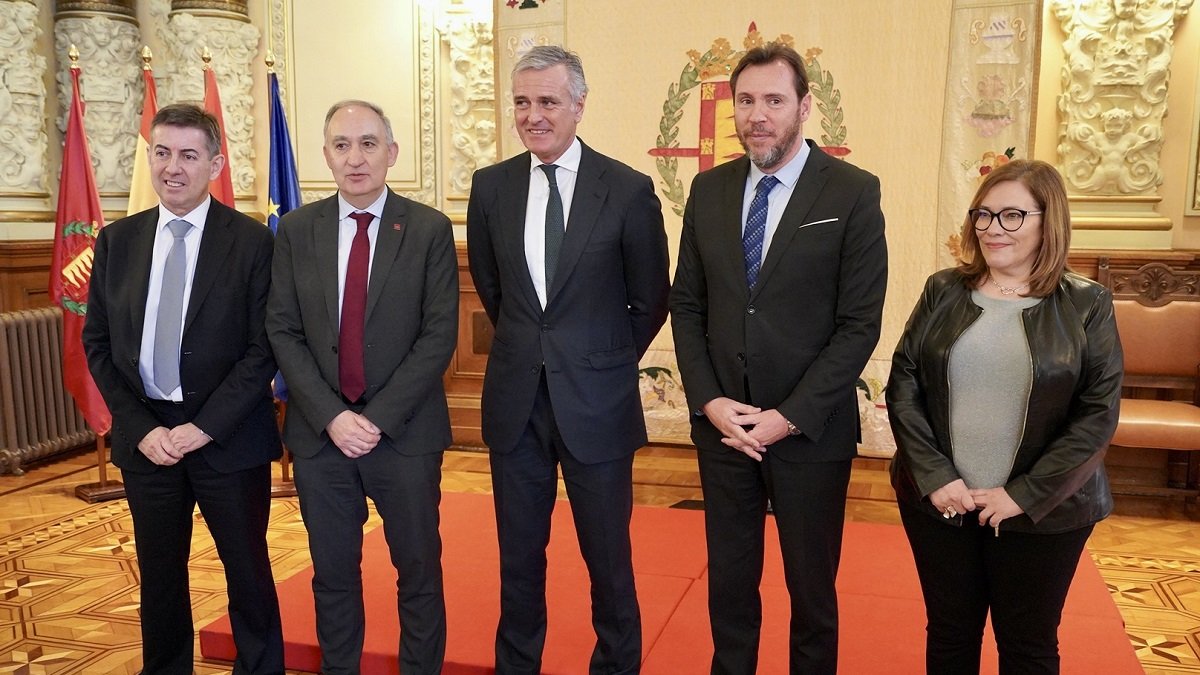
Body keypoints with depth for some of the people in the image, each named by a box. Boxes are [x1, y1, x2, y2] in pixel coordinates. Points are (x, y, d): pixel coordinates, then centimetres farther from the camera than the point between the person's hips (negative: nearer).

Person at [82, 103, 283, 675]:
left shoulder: (252, 242, -7)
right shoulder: (116, 241, 5)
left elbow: (264, 348, -9)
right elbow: (97, 343, 6)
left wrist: (203, 426, -15)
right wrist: (140, 428, -6)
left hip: (228, 438, -3)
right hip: (146, 436, 3)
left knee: (249, 575, 9)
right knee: (158, 578, 15)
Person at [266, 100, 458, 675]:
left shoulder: (430, 229, -4)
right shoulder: (296, 229, 3)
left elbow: (439, 335, -8)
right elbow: (283, 331, 0)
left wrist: (379, 417, -14)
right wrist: (331, 416, -11)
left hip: (405, 432, -2)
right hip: (319, 433, 2)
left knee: (419, 569, 10)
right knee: (333, 571, 15)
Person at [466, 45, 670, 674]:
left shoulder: (629, 190, -9)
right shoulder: (491, 186, 1)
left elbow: (650, 299, 1)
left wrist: (606, 362, 8)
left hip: (596, 403, -2)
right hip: (516, 401, 3)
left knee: (608, 557, 11)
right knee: (519, 557, 16)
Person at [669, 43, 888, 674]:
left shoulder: (853, 193, -7)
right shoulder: (709, 189, 4)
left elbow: (859, 324, -10)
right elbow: (687, 304, 6)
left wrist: (792, 416, -15)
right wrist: (708, 400, -7)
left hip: (811, 431, -3)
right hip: (721, 423, 3)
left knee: (811, 586, 13)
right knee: (728, 578, 16)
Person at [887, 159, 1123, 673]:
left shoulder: (1086, 305, -4)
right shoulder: (943, 291, 1)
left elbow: (1098, 414, -8)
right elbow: (903, 385, -1)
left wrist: (1025, 495, -14)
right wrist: (934, 476, -11)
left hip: (1043, 511, -1)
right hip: (937, 500, 2)